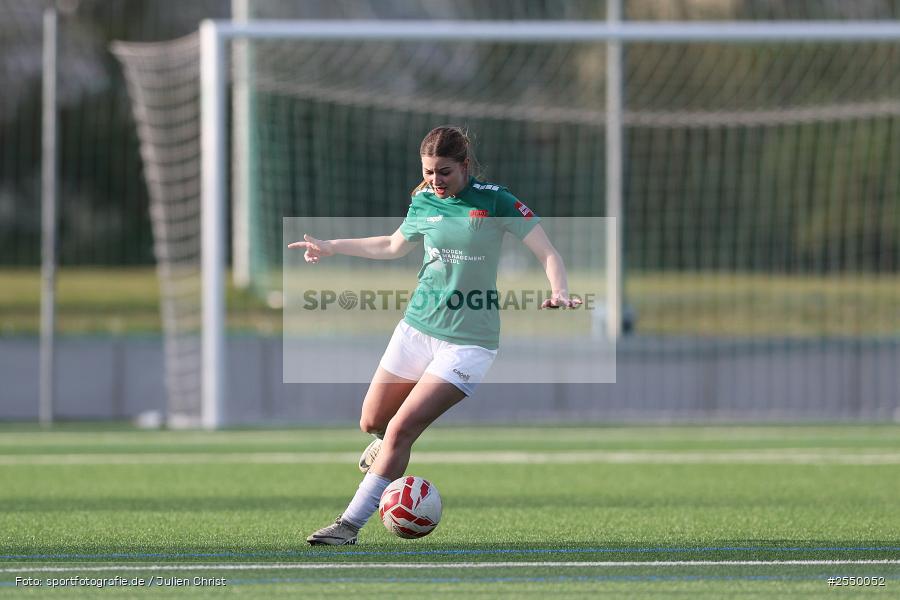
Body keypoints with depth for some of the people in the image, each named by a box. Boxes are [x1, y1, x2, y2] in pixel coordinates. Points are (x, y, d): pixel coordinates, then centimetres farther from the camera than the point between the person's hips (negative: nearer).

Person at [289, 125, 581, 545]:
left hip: (467, 340, -5)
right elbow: (393, 246, 24)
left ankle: (350, 525, -12)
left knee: (400, 429, -16)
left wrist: (559, 293, -27)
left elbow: (548, 253, -8)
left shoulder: (495, 202, -10)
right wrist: (331, 247, 24)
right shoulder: (423, 202, 4)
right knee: (372, 422, 12)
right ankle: (385, 444, 50)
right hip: (417, 326, 5)